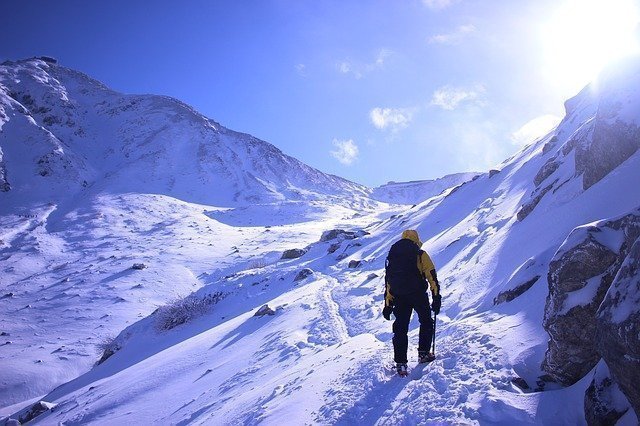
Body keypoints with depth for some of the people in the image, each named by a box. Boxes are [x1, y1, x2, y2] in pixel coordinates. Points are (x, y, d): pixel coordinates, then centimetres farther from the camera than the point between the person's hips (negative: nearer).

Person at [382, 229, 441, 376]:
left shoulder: (392, 256, 14)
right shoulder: (420, 254, 2)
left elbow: (388, 281, 13)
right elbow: (432, 276, -5)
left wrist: (388, 305, 15)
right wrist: (436, 298, -3)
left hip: (399, 298, 3)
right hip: (418, 295, -3)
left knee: (400, 329, 8)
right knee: (426, 322, 20)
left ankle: (400, 363, 5)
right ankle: (424, 353, 21)